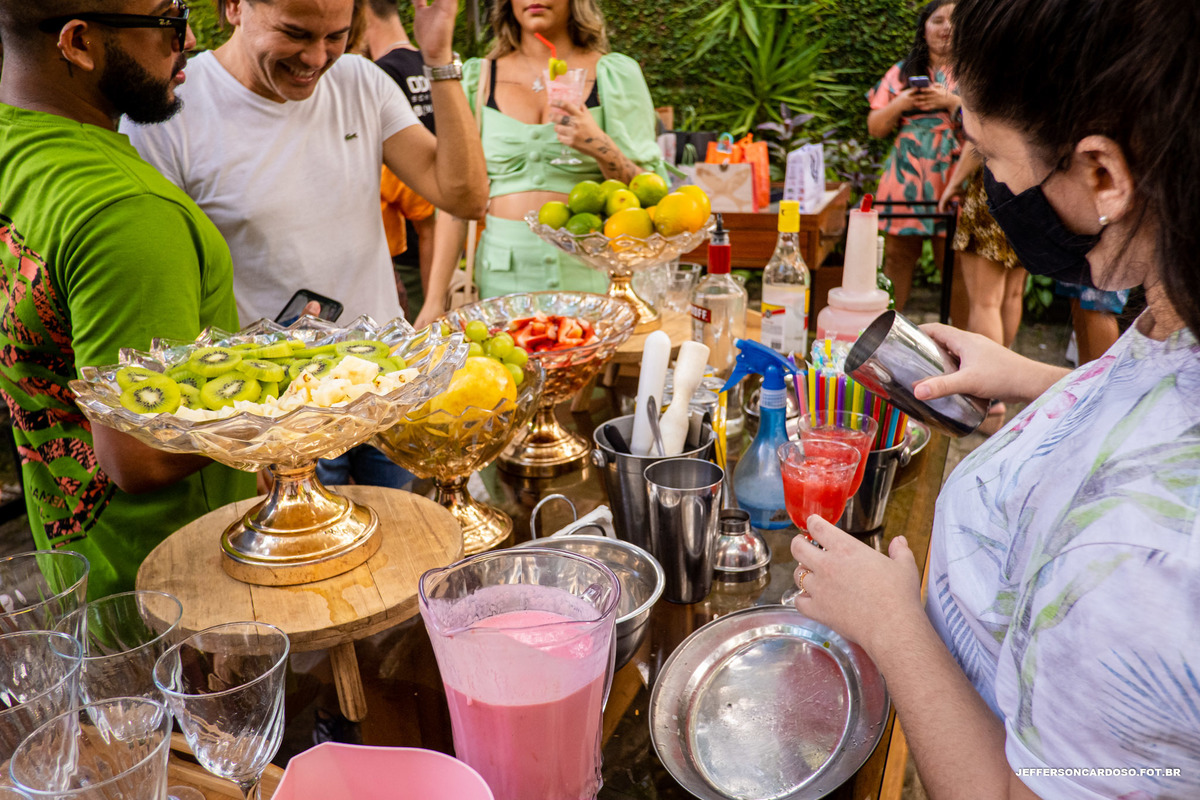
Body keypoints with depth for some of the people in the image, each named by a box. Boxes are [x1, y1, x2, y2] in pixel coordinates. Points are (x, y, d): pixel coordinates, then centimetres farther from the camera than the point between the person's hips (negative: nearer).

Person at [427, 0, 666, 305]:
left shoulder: (616, 75, 2)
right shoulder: (477, 79, 7)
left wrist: (602, 148, -21)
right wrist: (435, 297, -2)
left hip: (589, 276, -1)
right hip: (502, 277, 1)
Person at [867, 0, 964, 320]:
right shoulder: (901, 73, 13)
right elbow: (875, 128, 11)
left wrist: (950, 101, -14)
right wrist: (900, 104, -6)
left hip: (953, 183, -2)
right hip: (905, 181, 2)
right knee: (897, 256, 5)